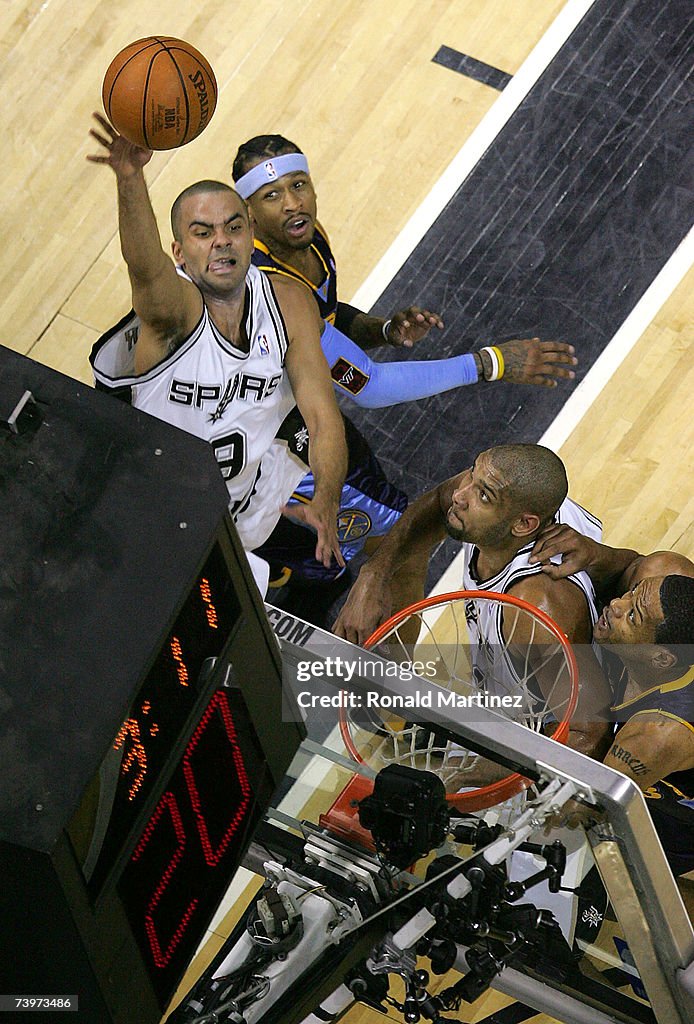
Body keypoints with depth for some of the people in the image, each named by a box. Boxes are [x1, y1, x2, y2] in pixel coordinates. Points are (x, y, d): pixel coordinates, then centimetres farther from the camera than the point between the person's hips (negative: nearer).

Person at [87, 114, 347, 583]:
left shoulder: (290, 303, -12)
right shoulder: (173, 305, -27)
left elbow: (322, 414, -15)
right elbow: (144, 266, -52)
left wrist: (326, 500, -33)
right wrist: (131, 178, -72)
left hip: (255, 481, 4)